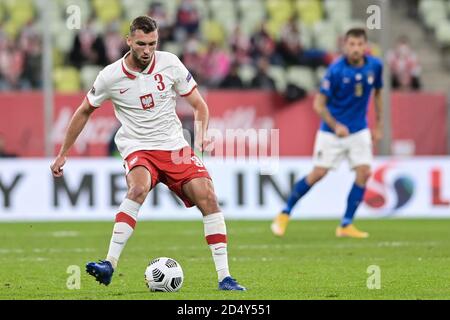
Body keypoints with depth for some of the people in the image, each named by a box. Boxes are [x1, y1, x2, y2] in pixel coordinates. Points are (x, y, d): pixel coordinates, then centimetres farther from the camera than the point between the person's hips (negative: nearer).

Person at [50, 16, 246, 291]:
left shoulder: (169, 63, -4)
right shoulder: (111, 77, -7)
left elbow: (199, 105, 6)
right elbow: (84, 112, 10)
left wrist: (202, 133, -13)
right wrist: (63, 154, 13)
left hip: (174, 147, 2)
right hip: (138, 148, -2)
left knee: (208, 197, -16)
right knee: (139, 188, -35)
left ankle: (224, 276, -11)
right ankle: (109, 264, -39)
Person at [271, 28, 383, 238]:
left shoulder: (375, 66, -5)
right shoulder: (336, 70, -18)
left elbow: (377, 94, 14)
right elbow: (319, 104, -14)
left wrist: (379, 125, 12)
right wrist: (335, 126, -26)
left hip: (359, 130, 4)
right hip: (331, 131, -4)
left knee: (364, 172, -10)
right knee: (318, 173, -5)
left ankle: (346, 225, 0)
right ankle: (285, 214, 12)